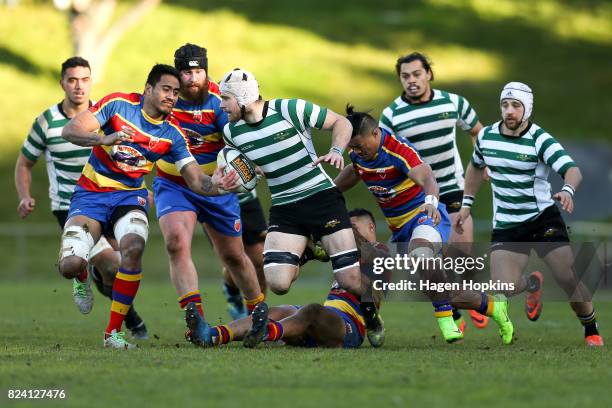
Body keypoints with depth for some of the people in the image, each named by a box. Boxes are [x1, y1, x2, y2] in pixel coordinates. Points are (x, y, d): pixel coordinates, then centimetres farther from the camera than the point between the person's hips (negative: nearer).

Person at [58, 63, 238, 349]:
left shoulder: (173, 134, -4)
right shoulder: (118, 104, -11)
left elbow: (195, 180, -5)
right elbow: (69, 131, -17)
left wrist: (215, 184, -28)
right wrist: (105, 139, -35)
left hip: (130, 196, 1)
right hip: (91, 194, -1)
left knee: (133, 247, -32)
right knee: (69, 266, -17)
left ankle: (114, 332, -20)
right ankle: (83, 274, 27)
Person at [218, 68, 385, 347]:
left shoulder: (290, 110, -13)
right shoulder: (231, 131, 1)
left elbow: (340, 123, -3)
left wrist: (337, 151, -20)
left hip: (321, 197, -4)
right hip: (283, 209, 4)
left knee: (352, 280, -11)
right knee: (277, 283, -18)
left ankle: (370, 312, 24)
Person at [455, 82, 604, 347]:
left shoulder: (540, 140, -12)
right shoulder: (486, 136, 2)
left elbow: (572, 171, -26)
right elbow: (476, 167, 24)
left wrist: (568, 190, -48)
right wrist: (466, 204, 21)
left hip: (543, 218, -3)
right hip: (505, 225, 3)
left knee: (569, 280, -13)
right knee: (504, 287, -17)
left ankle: (591, 331, 11)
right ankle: (532, 284, 20)